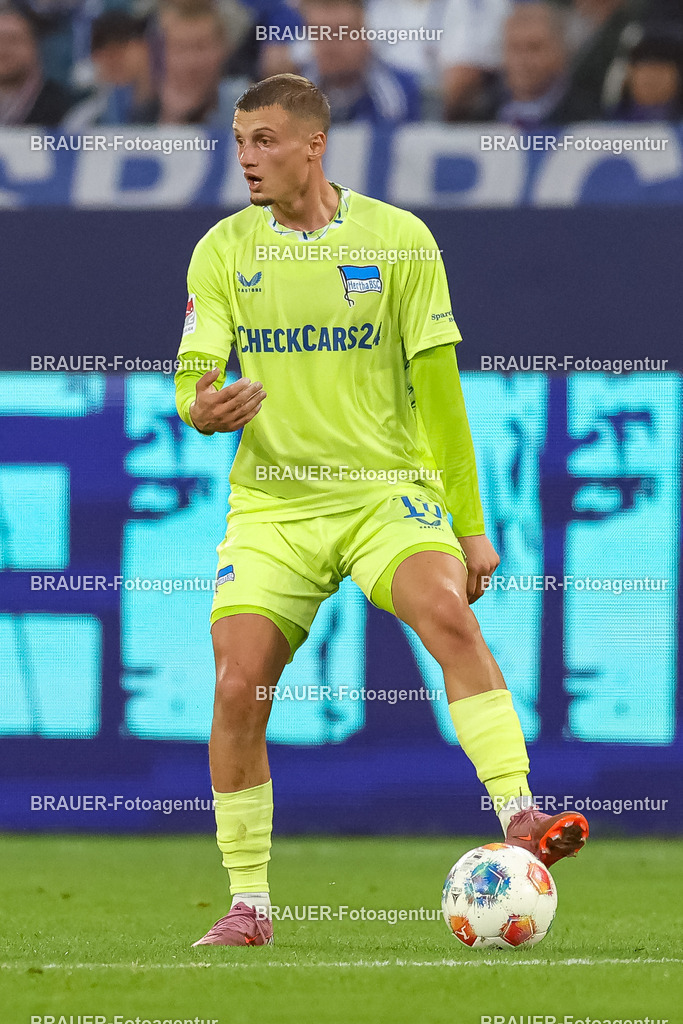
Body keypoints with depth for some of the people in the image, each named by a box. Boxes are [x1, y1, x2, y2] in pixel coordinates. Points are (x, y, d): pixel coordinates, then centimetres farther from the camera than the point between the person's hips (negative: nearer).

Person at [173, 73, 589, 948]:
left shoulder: (398, 240, -1)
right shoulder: (222, 251, 4)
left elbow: (437, 385, 1)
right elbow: (192, 381, 2)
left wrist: (470, 524, -1)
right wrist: (204, 410, -24)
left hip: (387, 489, -2)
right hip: (272, 504, 2)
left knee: (449, 616, -30)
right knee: (237, 690, -12)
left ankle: (520, 819, -36)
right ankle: (247, 906, 1)